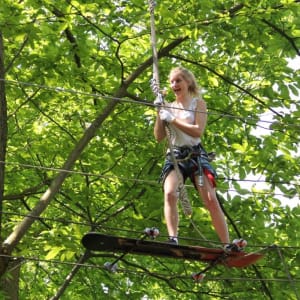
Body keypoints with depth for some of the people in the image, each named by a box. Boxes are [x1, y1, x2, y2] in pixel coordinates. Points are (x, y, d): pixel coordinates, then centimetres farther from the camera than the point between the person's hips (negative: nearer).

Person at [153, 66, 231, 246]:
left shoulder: (198, 103, 8)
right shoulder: (168, 107, 16)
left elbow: (198, 131, -8)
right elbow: (159, 137, 11)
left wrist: (172, 119, -11)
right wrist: (159, 114, 0)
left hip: (196, 155, -2)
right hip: (175, 156, 2)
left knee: (211, 200, -14)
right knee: (170, 194, -26)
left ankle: (227, 245, -12)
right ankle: (173, 239, -36)